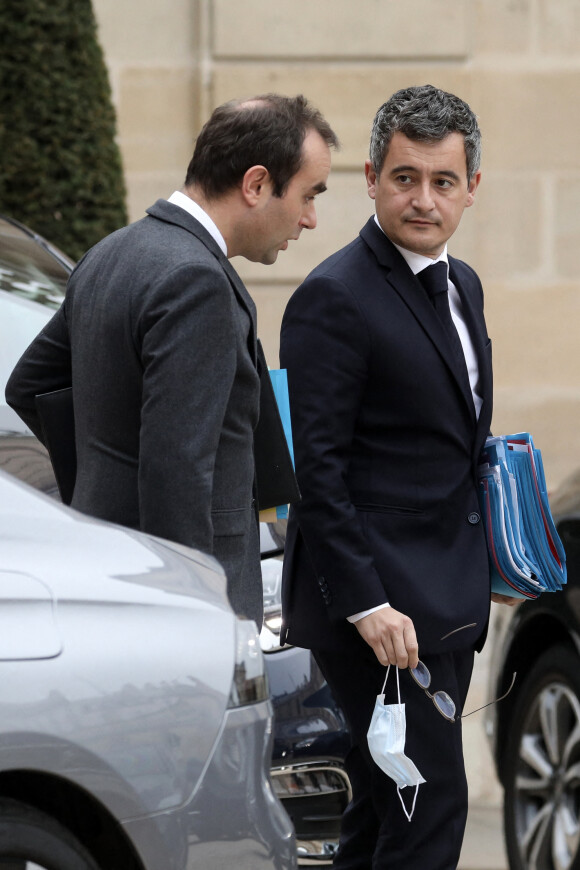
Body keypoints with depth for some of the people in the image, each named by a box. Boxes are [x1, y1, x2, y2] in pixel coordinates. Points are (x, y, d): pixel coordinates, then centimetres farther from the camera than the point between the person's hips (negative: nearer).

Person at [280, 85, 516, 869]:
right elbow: (315, 466, -17)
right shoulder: (335, 298, -13)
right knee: (429, 804, -11)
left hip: (447, 600, 9)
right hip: (380, 602, -9)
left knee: (385, 807, 13)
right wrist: (367, 605, -22)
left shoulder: (461, 285, 15)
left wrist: (487, 563, 15)